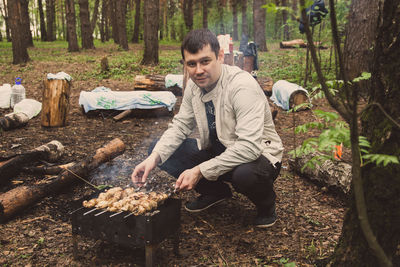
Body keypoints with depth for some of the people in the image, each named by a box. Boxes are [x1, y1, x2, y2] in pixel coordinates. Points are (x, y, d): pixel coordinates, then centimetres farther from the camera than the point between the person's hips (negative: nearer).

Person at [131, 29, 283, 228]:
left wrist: (200, 171, -33)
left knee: (245, 173, -42)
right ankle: (216, 192, 12)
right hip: (216, 151, 7)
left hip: (258, 156, -6)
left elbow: (249, 146, -33)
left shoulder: (242, 85, -27)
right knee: (157, 148, -5)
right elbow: (180, 126, 3)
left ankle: (266, 203, -1)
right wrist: (154, 157, -15)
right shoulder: (194, 85, -4)